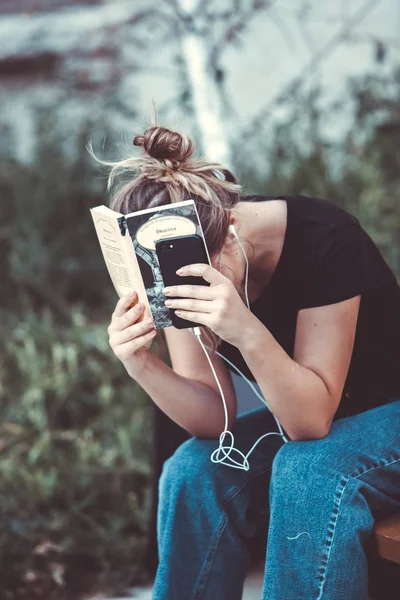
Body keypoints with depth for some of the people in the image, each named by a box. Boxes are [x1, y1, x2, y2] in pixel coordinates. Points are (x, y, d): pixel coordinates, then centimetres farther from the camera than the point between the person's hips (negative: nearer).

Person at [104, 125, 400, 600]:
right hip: (302, 416, 5)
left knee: (306, 472, -34)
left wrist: (247, 331, -45)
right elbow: (215, 419, -14)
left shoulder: (324, 240, -29)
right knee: (193, 472, -21)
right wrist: (142, 366, -32)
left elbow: (312, 420, -29)